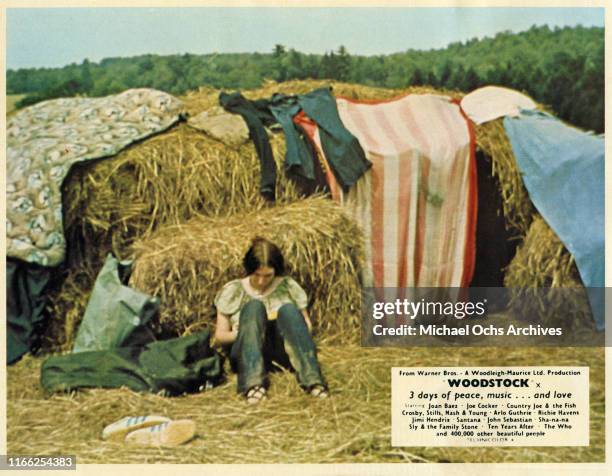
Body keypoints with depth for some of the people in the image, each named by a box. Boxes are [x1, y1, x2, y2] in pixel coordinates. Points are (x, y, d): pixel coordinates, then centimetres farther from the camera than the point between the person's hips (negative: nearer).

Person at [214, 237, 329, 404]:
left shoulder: (288, 286, 14)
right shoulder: (233, 291, 11)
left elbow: (306, 326, 16)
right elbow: (220, 335, 9)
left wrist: (285, 327, -7)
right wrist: (248, 331, -10)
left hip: (283, 353, 1)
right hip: (246, 354, -1)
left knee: (288, 309, -27)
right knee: (254, 306, -28)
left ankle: (312, 379, -45)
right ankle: (253, 383, -49)